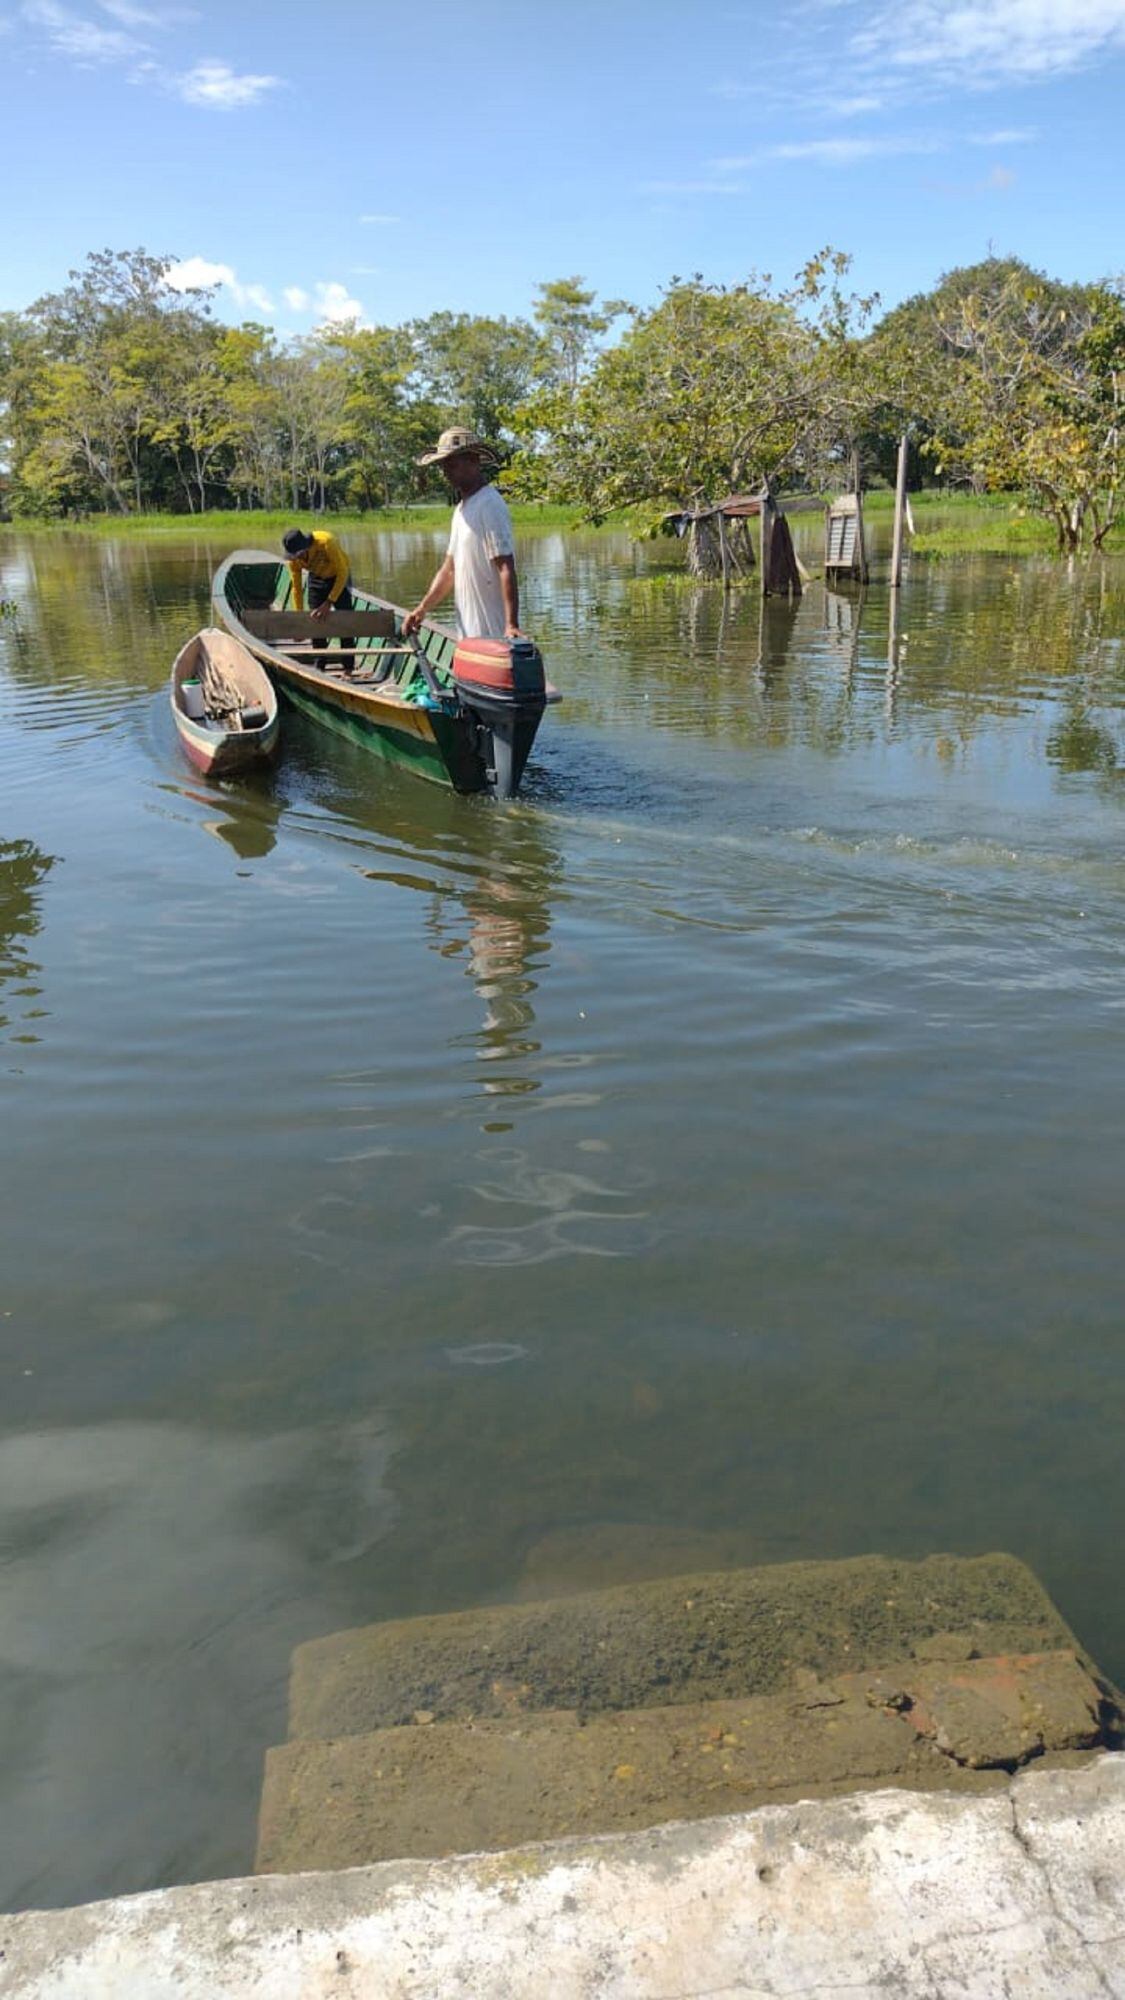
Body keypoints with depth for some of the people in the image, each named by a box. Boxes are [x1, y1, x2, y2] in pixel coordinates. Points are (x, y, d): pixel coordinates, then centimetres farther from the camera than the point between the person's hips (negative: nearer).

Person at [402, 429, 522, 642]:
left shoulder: (489, 506, -12)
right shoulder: (462, 508, 16)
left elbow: (506, 570, -20)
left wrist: (511, 624, -28)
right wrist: (422, 608, 13)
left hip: (491, 634, -9)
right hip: (469, 632, 9)